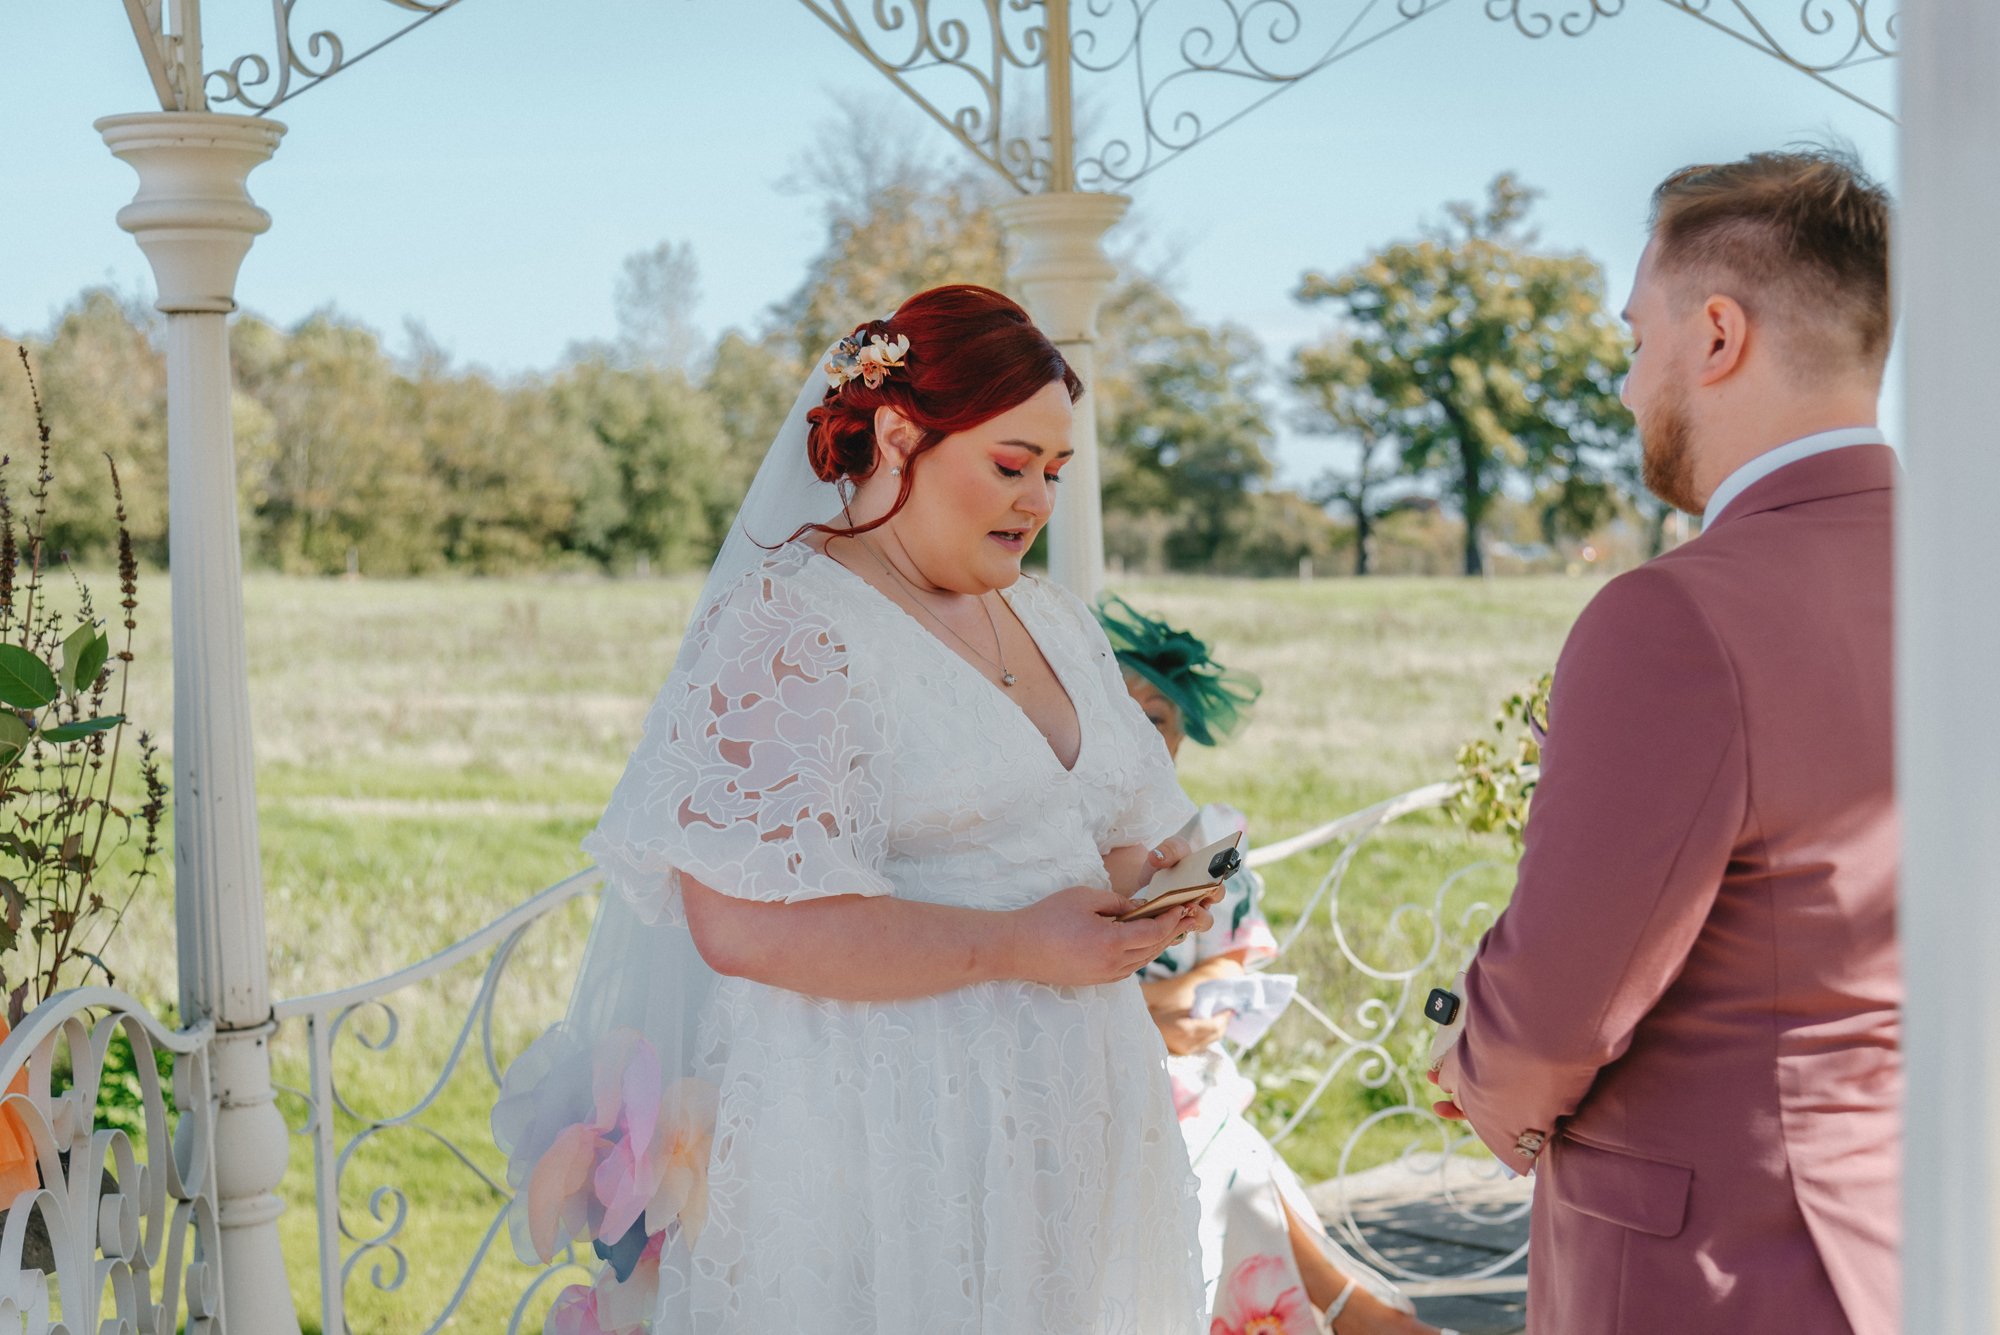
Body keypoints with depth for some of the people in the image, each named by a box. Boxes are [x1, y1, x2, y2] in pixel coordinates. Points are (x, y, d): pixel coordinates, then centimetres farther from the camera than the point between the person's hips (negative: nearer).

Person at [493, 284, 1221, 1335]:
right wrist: (1016, 946, -19)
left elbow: (1125, 829, 24)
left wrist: (1146, 882, 0)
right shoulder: (785, 627, -12)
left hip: (1064, 1126, 8)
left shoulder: (1056, 624, 14)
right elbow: (747, 923, -22)